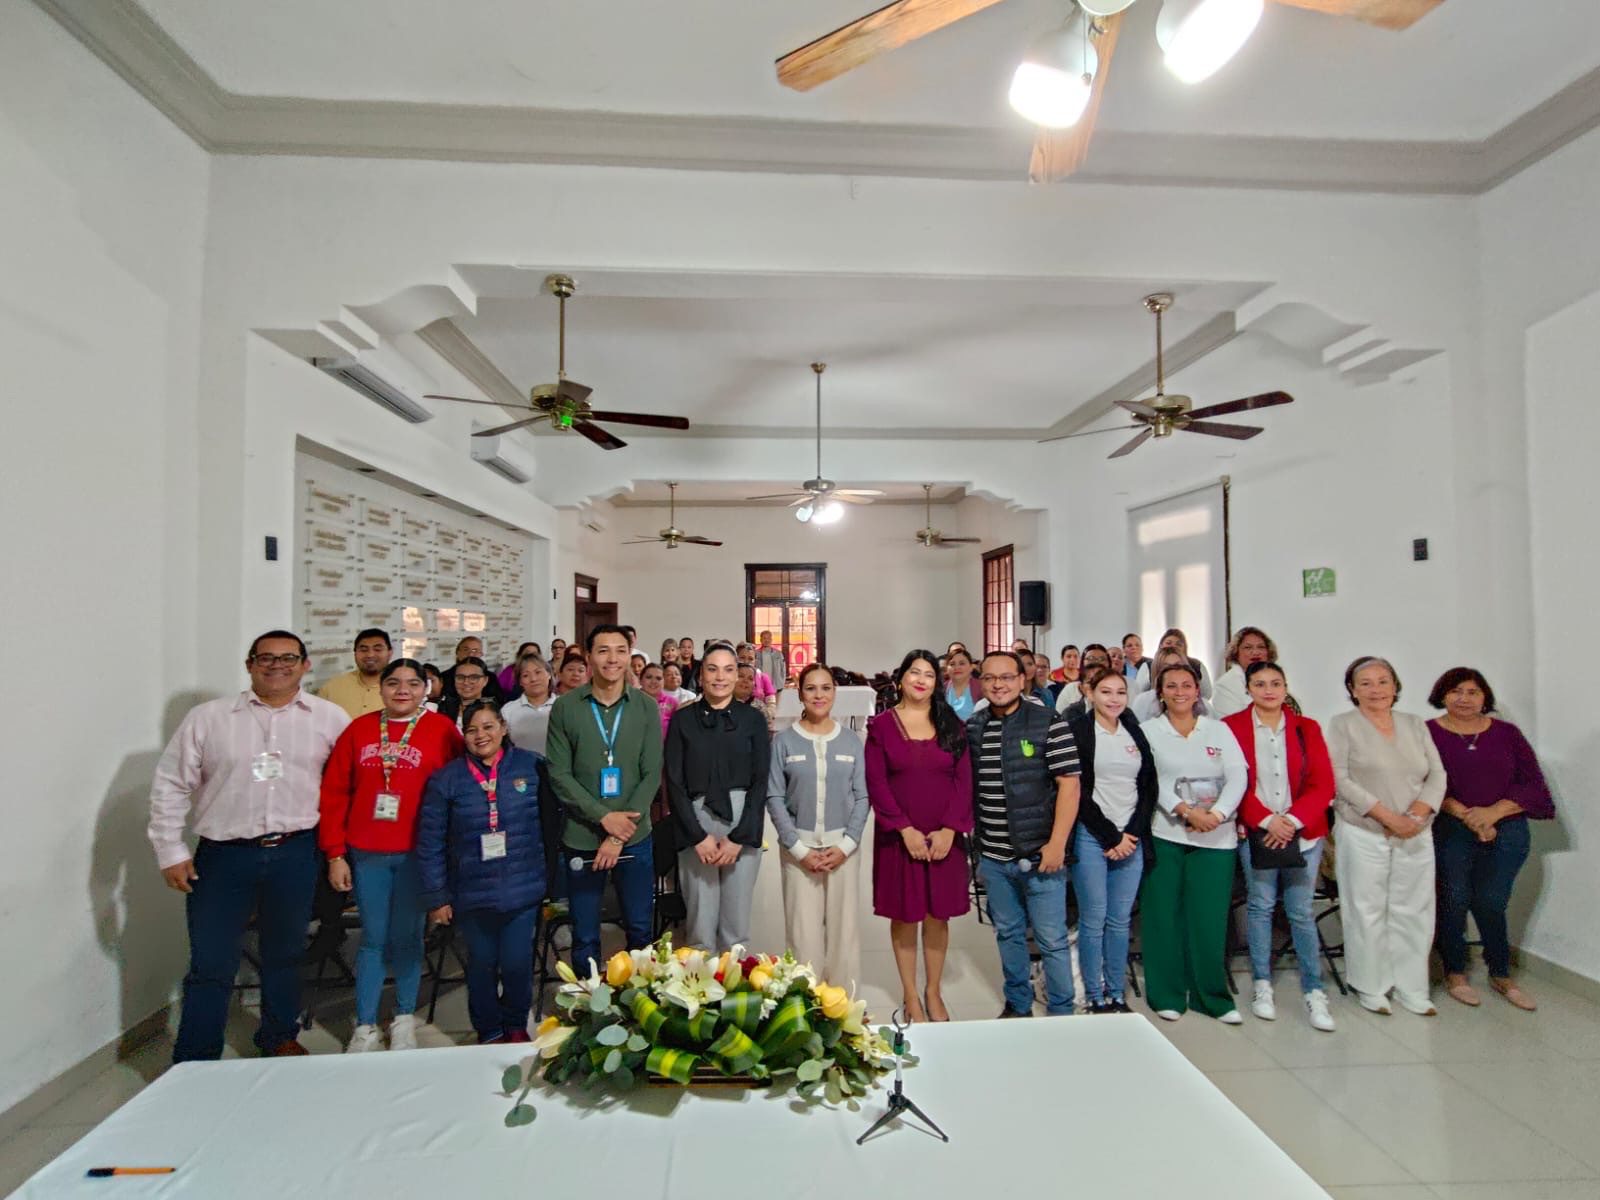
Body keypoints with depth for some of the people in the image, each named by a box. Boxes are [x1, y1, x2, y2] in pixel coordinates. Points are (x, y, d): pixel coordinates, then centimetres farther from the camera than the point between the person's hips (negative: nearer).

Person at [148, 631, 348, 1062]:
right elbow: (170, 786, 3)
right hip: (223, 855, -1)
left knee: (285, 954, 17)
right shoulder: (207, 717, -1)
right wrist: (170, 851, 0)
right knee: (211, 963, 5)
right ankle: (194, 1064, 23)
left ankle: (280, 1037, 37)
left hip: (296, 854, 1)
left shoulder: (330, 718, -1)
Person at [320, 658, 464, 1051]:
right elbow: (334, 793, 4)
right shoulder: (359, 729, 4)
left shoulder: (442, 730, -5)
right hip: (366, 854, 2)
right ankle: (365, 1027, 23)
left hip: (417, 853, -2)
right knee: (373, 939, 10)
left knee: (406, 938, 10)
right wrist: (335, 854, 0)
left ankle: (404, 1019, 28)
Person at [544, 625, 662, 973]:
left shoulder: (647, 707, -2)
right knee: (584, 937, 13)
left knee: (640, 931, 11)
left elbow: (651, 774, -5)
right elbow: (558, 774, -5)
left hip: (634, 837, 1)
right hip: (581, 838, 0)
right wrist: (604, 817, -15)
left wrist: (618, 836, -11)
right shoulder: (565, 707, -3)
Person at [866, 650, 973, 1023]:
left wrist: (949, 830, -9)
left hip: (945, 837, 2)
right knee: (904, 915, 7)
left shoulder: (951, 724, 4)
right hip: (899, 837, -2)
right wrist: (906, 830, -13)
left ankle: (933, 992, 27)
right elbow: (876, 783, -7)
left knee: (938, 915, 10)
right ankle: (909, 994, 23)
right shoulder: (881, 725, -2)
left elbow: (964, 780, 1)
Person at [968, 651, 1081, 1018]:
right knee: (1008, 933, 17)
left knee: (1052, 939, 6)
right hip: (992, 857, 4)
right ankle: (1017, 1005, 35)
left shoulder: (1048, 723, -9)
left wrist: (1057, 844, -15)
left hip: (1039, 854, -4)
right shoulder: (971, 728, 4)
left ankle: (1061, 1014, 24)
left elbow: (1069, 784, -11)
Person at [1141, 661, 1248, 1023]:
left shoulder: (1220, 729, 8)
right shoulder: (1148, 730, 2)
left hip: (1216, 838, 2)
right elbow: (1151, 781, -7)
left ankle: (1212, 996, 21)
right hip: (1165, 835, -1)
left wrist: (1217, 813, -16)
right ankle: (1167, 994, 18)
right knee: (1165, 916, 4)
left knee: (1209, 920, 4)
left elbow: (1238, 776, -1)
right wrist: (1186, 811, -19)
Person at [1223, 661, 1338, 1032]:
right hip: (1255, 832, -1)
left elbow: (1323, 784, 1)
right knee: (1260, 906, 5)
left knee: (1301, 912, 6)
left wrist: (1292, 820, -11)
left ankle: (1314, 992, 17)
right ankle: (1262, 985, 18)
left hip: (1303, 833, 2)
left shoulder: (1307, 728, 6)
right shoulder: (1231, 727, -2)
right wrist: (1266, 820, -13)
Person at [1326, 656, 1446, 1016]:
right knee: (1367, 912, 3)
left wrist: (1417, 813, -10)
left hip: (1416, 835, 4)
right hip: (1364, 835, -4)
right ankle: (1371, 988, 17)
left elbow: (1437, 774, 5)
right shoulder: (1343, 725, -3)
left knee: (1414, 912, 9)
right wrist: (1387, 815, -15)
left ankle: (1412, 988, 24)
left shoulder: (1415, 724, 10)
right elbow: (1340, 780, -9)